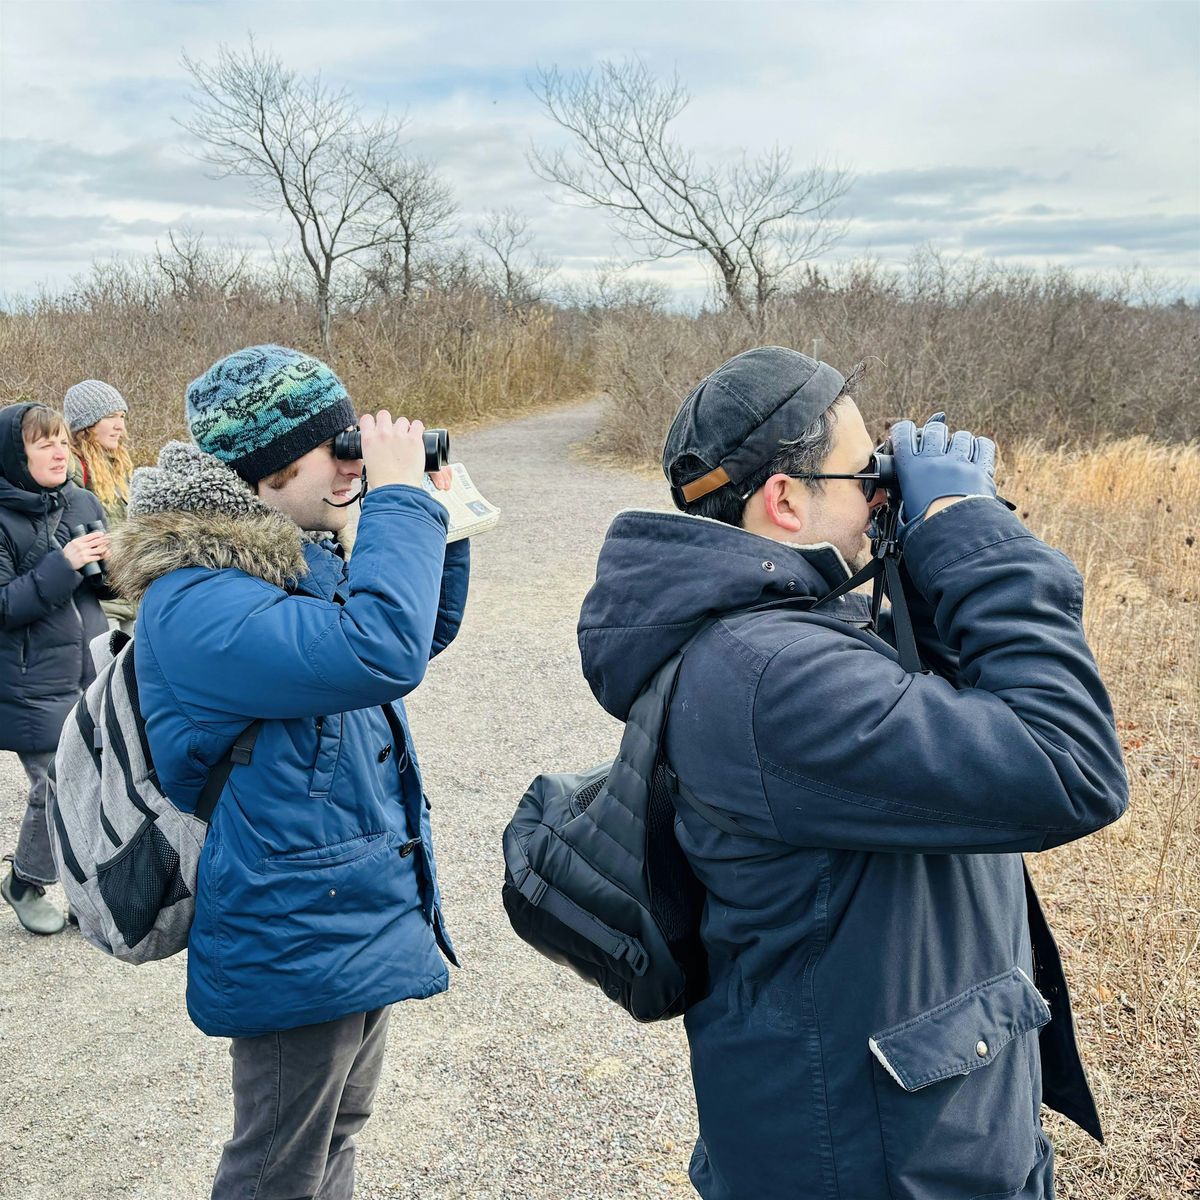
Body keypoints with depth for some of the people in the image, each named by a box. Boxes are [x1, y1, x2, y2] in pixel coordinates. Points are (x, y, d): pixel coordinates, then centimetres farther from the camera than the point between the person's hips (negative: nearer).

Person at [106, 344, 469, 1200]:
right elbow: (378, 654, -40)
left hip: (361, 919, 9)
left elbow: (424, 634, 15)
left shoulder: (305, 560, 2)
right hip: (298, 949, -9)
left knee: (340, 1130, 28)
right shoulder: (194, 603, -27)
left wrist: (436, 519, 0)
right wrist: (400, 499, -30)